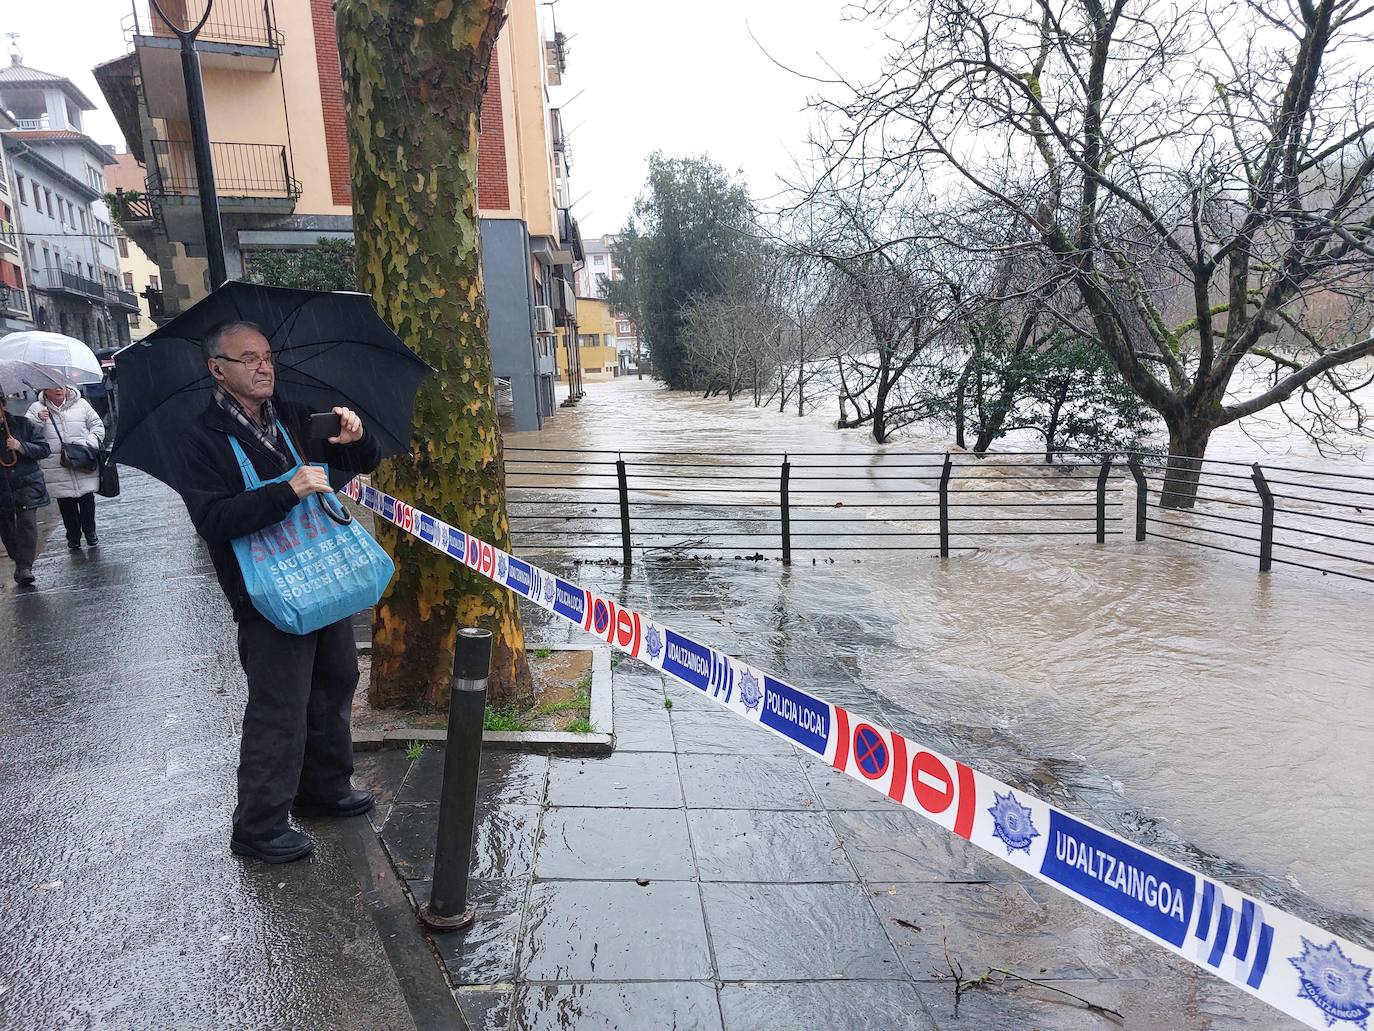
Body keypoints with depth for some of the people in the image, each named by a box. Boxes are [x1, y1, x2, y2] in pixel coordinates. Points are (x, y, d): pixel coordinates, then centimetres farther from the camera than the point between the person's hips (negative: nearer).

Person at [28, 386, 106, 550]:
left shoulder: (80, 404, 6)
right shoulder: (36, 408, 4)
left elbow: (97, 426, 8)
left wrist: (90, 443, -7)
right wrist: (38, 420, -19)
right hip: (56, 468, 0)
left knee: (87, 500, 4)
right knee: (66, 503, 6)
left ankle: (90, 531, 21)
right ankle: (73, 536, 19)